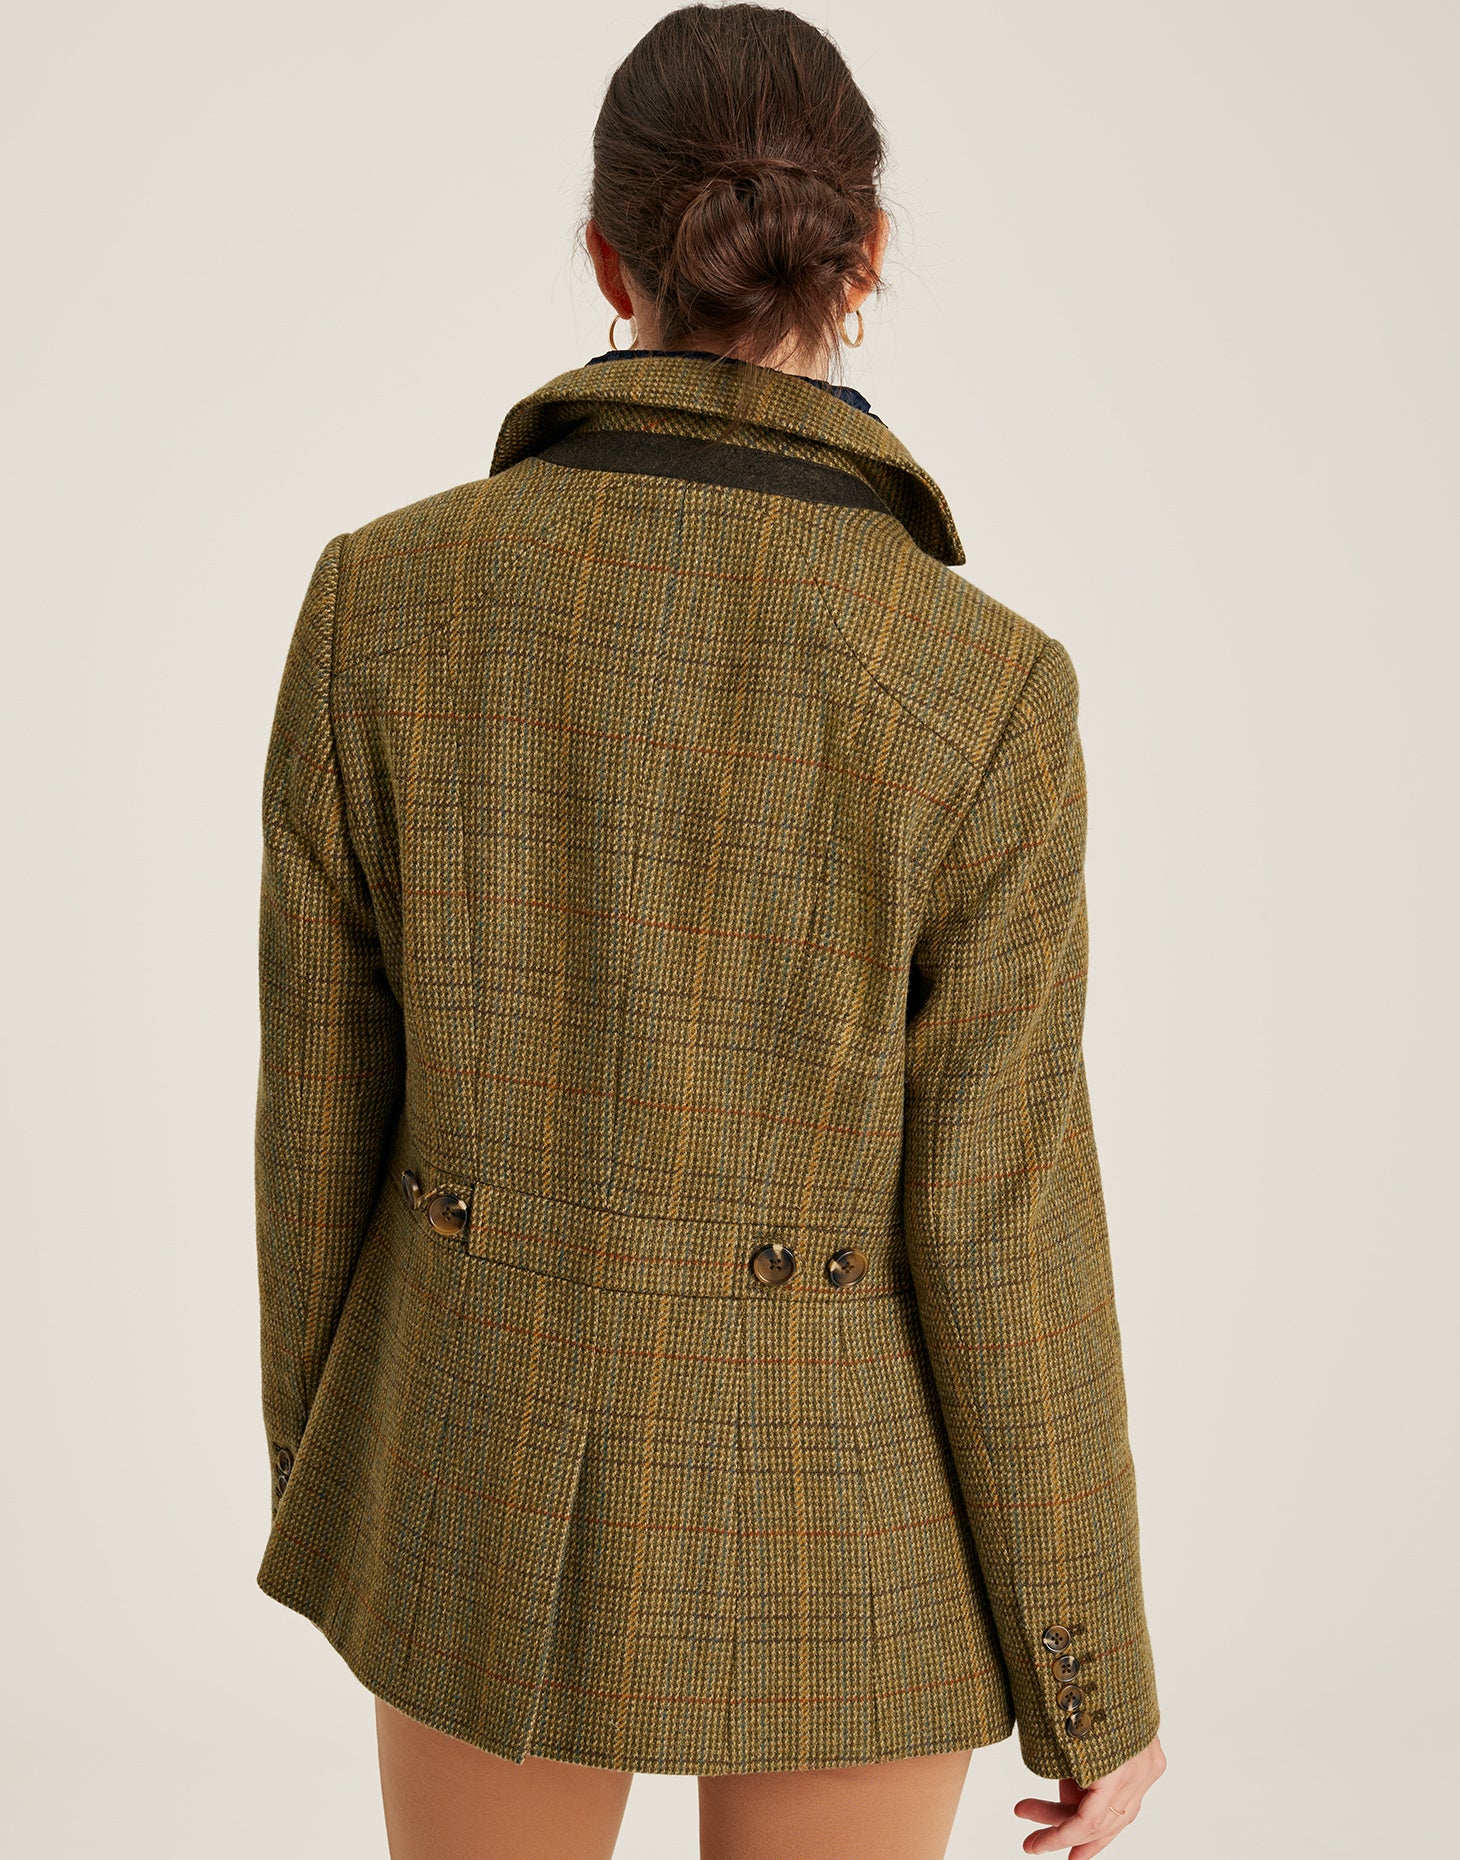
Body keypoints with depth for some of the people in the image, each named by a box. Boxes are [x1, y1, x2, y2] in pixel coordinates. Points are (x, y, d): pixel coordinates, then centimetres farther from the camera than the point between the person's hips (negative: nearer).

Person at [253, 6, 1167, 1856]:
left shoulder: (386, 596, -13)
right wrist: (1096, 1680, 0)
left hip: (498, 1461, 2)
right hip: (830, 1508, -2)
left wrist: (323, 1454, 13)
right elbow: (999, 1230, -15)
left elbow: (325, 1093, -5)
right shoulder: (979, 691, -20)